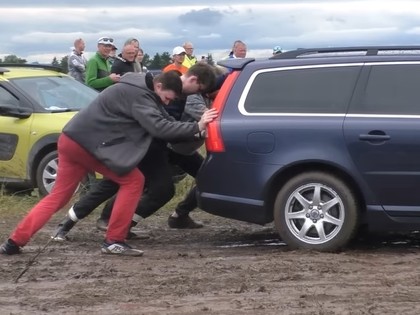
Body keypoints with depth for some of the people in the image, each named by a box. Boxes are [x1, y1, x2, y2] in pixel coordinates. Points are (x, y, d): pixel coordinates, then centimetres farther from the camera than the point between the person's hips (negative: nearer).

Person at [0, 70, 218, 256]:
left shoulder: (138, 89, 17)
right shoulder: (138, 94, -15)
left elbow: (158, 122, 17)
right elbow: (158, 127, -26)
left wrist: (190, 131, 5)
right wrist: (196, 127, -23)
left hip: (72, 140, 10)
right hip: (87, 143, -10)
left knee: (58, 195, 13)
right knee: (133, 180, -4)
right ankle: (114, 241, -3)